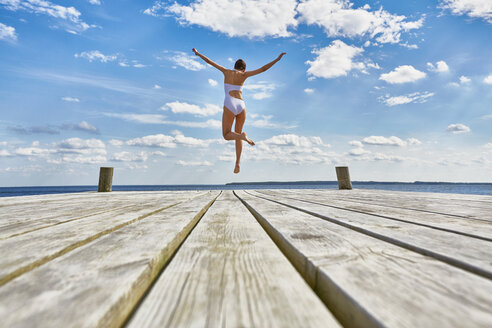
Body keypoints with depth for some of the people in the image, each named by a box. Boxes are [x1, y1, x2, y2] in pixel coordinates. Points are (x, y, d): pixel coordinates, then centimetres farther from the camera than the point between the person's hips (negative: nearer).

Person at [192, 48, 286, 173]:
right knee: (237, 133, 16)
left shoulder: (226, 71, 16)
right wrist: (277, 59, 15)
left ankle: (243, 136, -24)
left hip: (230, 106, -2)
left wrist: (197, 53, 42)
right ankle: (238, 163, 3)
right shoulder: (243, 74, 13)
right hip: (241, 106, 2)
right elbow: (263, 69, 8)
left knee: (226, 135, 10)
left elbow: (209, 61, 27)